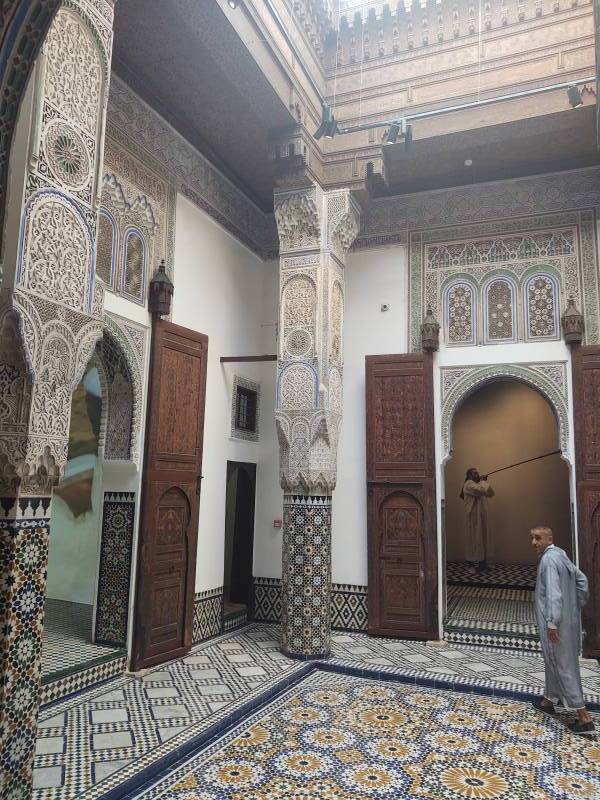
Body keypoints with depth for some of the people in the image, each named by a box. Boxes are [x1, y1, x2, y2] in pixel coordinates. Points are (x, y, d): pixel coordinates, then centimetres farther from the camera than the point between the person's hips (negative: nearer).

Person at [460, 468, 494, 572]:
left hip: (481, 515, 9)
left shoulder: (478, 484, 18)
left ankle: (481, 561, 20)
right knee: (475, 538, -7)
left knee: (481, 537, 12)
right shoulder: (469, 484, -13)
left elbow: (490, 493, 14)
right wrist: (483, 481, -10)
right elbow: (482, 490, -28)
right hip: (473, 516, -9)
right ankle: (475, 563, -2)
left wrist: (485, 482, 4)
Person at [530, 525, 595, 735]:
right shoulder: (560, 555, 10)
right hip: (569, 619, 10)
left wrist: (552, 623, -26)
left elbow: (553, 593, -26)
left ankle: (584, 717, 1)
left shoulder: (549, 559, -19)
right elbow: (581, 580, 20)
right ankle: (549, 700, 35)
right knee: (554, 661, 21)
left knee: (563, 665, -2)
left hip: (556, 622, -9)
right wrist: (579, 605, 23)